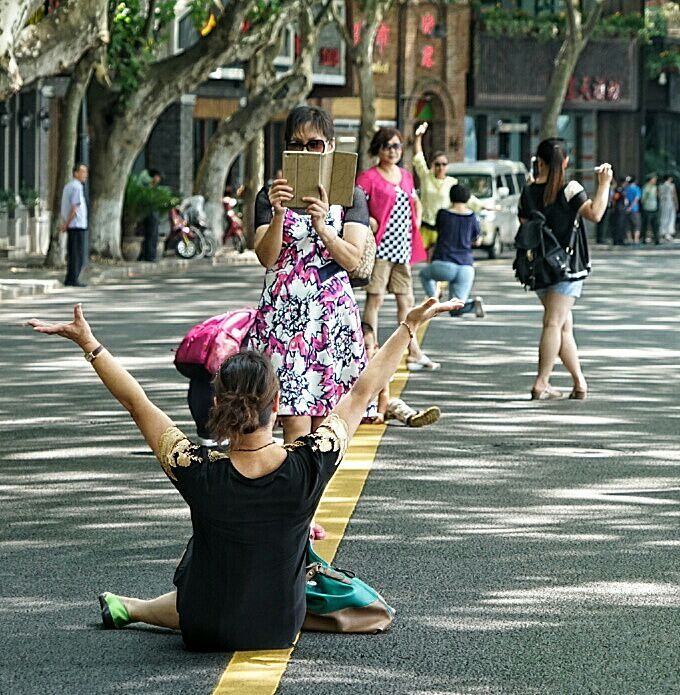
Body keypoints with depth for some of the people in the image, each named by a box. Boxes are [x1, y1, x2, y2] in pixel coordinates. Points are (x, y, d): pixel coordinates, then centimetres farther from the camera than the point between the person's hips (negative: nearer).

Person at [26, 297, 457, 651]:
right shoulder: (311, 466, -24)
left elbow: (137, 402, -13)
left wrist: (89, 344, -1)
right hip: (280, 630, 1)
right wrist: (411, 325, 0)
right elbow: (363, 392, -11)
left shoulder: (198, 473, -25)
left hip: (204, 631, -1)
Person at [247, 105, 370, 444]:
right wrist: (278, 214, -20)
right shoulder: (270, 196, 8)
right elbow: (266, 258, -4)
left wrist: (321, 224, -19)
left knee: (324, 424, 0)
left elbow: (352, 259, -4)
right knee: (297, 426, -10)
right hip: (282, 313, -1)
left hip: (333, 314, 1)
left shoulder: (350, 197, 8)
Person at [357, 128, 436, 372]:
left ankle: (414, 353, 15)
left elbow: (416, 204, 30)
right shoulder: (368, 177, -5)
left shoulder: (406, 176, 15)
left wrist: (415, 226, 16)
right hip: (381, 246, -6)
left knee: (406, 301, 10)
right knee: (375, 299, -5)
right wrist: (370, 223, -19)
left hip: (403, 248, 6)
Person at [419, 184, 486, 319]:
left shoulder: (442, 214, 1)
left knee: (425, 274, 33)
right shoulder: (472, 217, 6)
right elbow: (477, 242, 21)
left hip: (443, 265, -2)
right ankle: (474, 303, -19)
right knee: (455, 310, 13)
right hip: (465, 267, 2)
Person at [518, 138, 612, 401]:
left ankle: (580, 382, 13)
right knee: (554, 323, -6)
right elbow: (595, 213, -19)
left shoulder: (529, 192, 2)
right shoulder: (570, 189, -9)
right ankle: (541, 384, -12)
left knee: (564, 325, 11)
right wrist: (604, 184, -10)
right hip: (568, 262, -4)